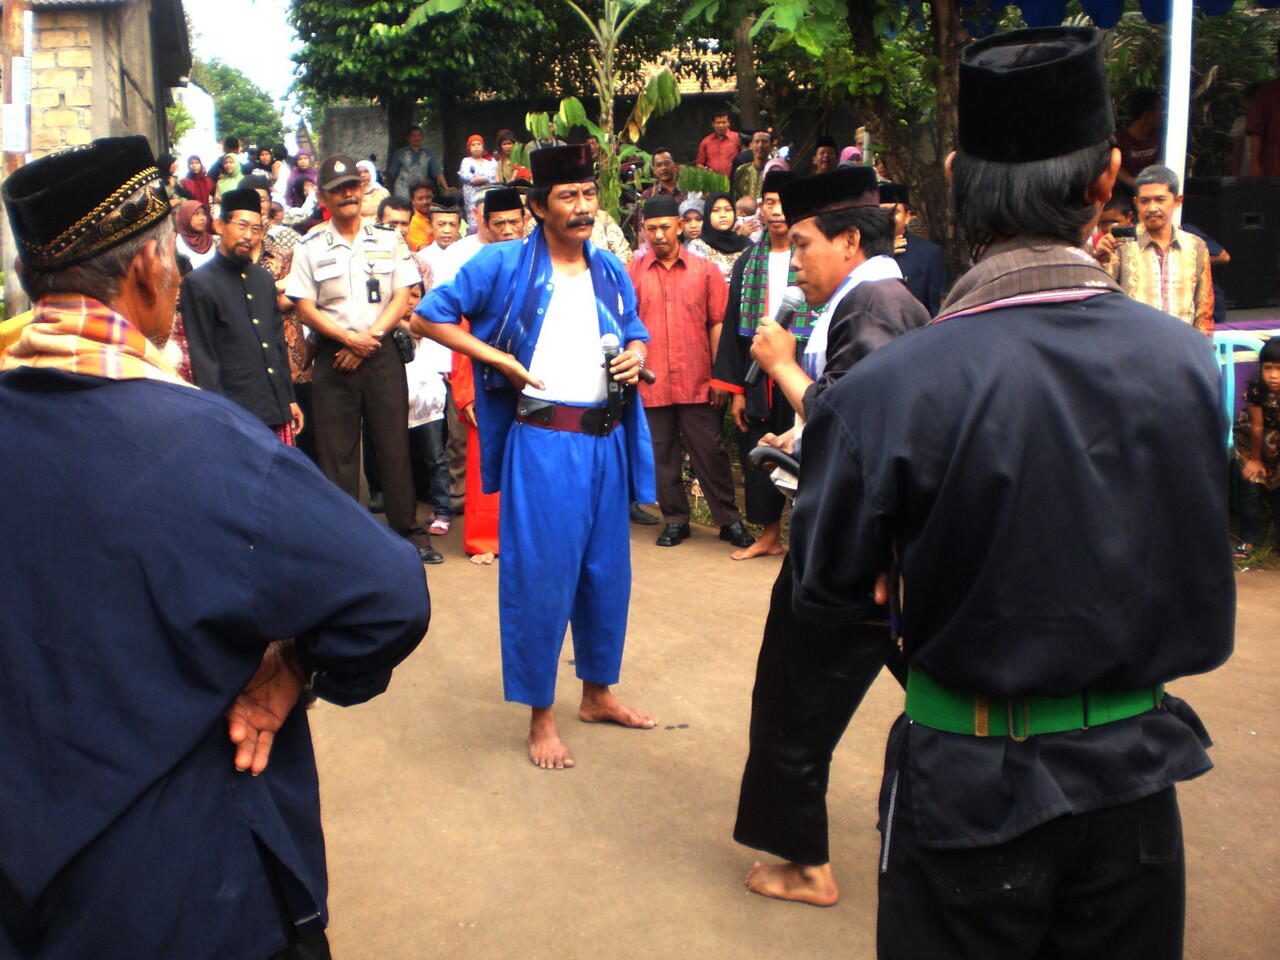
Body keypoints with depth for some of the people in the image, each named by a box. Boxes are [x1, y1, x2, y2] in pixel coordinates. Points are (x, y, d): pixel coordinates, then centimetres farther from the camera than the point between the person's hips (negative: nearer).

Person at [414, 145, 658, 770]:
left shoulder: (610, 269, 11)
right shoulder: (504, 264, -5)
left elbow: (634, 332, 23)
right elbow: (432, 316, -3)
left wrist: (637, 352, -1)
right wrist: (501, 359, -9)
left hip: (608, 440, 6)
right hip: (542, 442, -6)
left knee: (607, 570, 14)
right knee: (540, 575, 0)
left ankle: (597, 693, 32)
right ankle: (540, 716, 14)